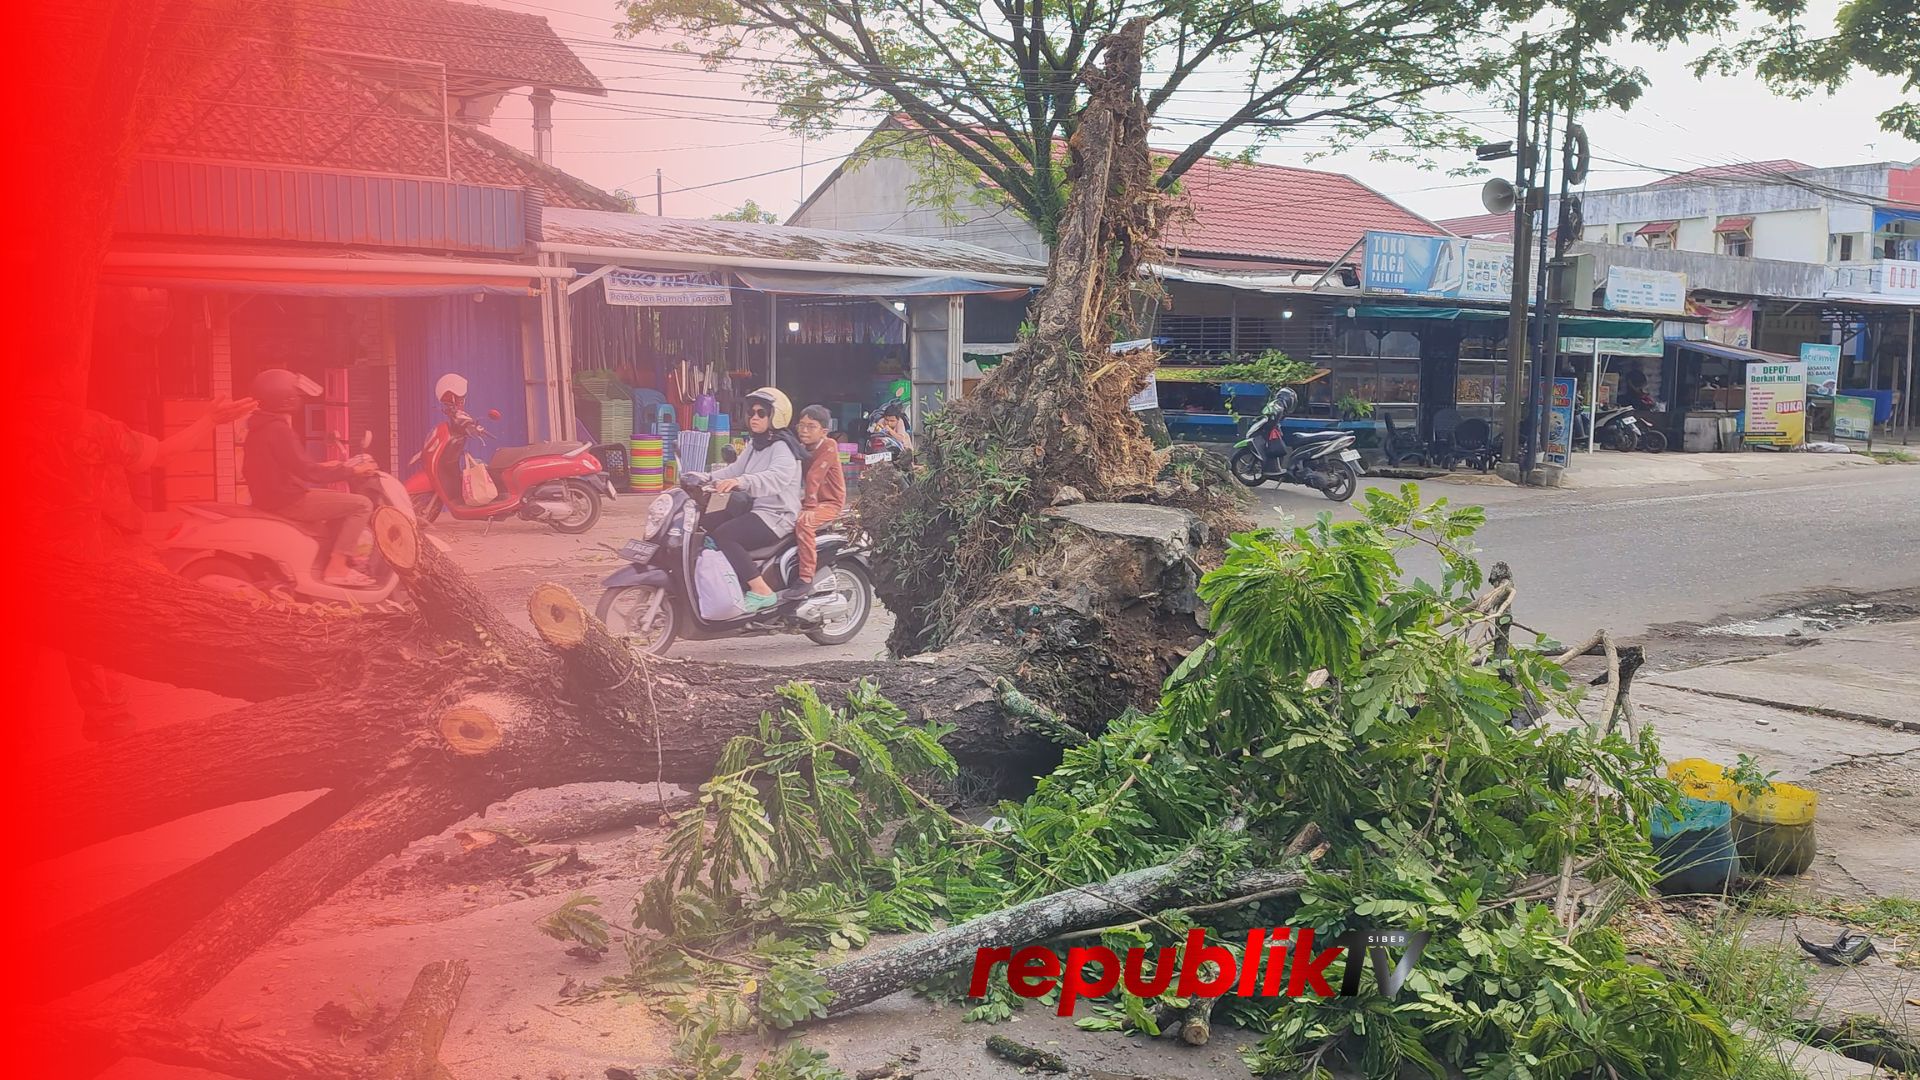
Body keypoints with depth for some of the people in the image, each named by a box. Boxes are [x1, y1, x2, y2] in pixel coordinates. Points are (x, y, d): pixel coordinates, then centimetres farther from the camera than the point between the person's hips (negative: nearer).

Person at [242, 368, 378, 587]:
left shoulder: (261, 427, 13)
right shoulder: (278, 429, -19)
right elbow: (305, 471, -22)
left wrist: (321, 466, 23)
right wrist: (351, 471, -15)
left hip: (272, 496, 11)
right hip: (286, 501, -11)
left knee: (343, 501, 26)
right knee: (362, 504, -13)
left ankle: (336, 559, 19)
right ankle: (336, 568, -15)